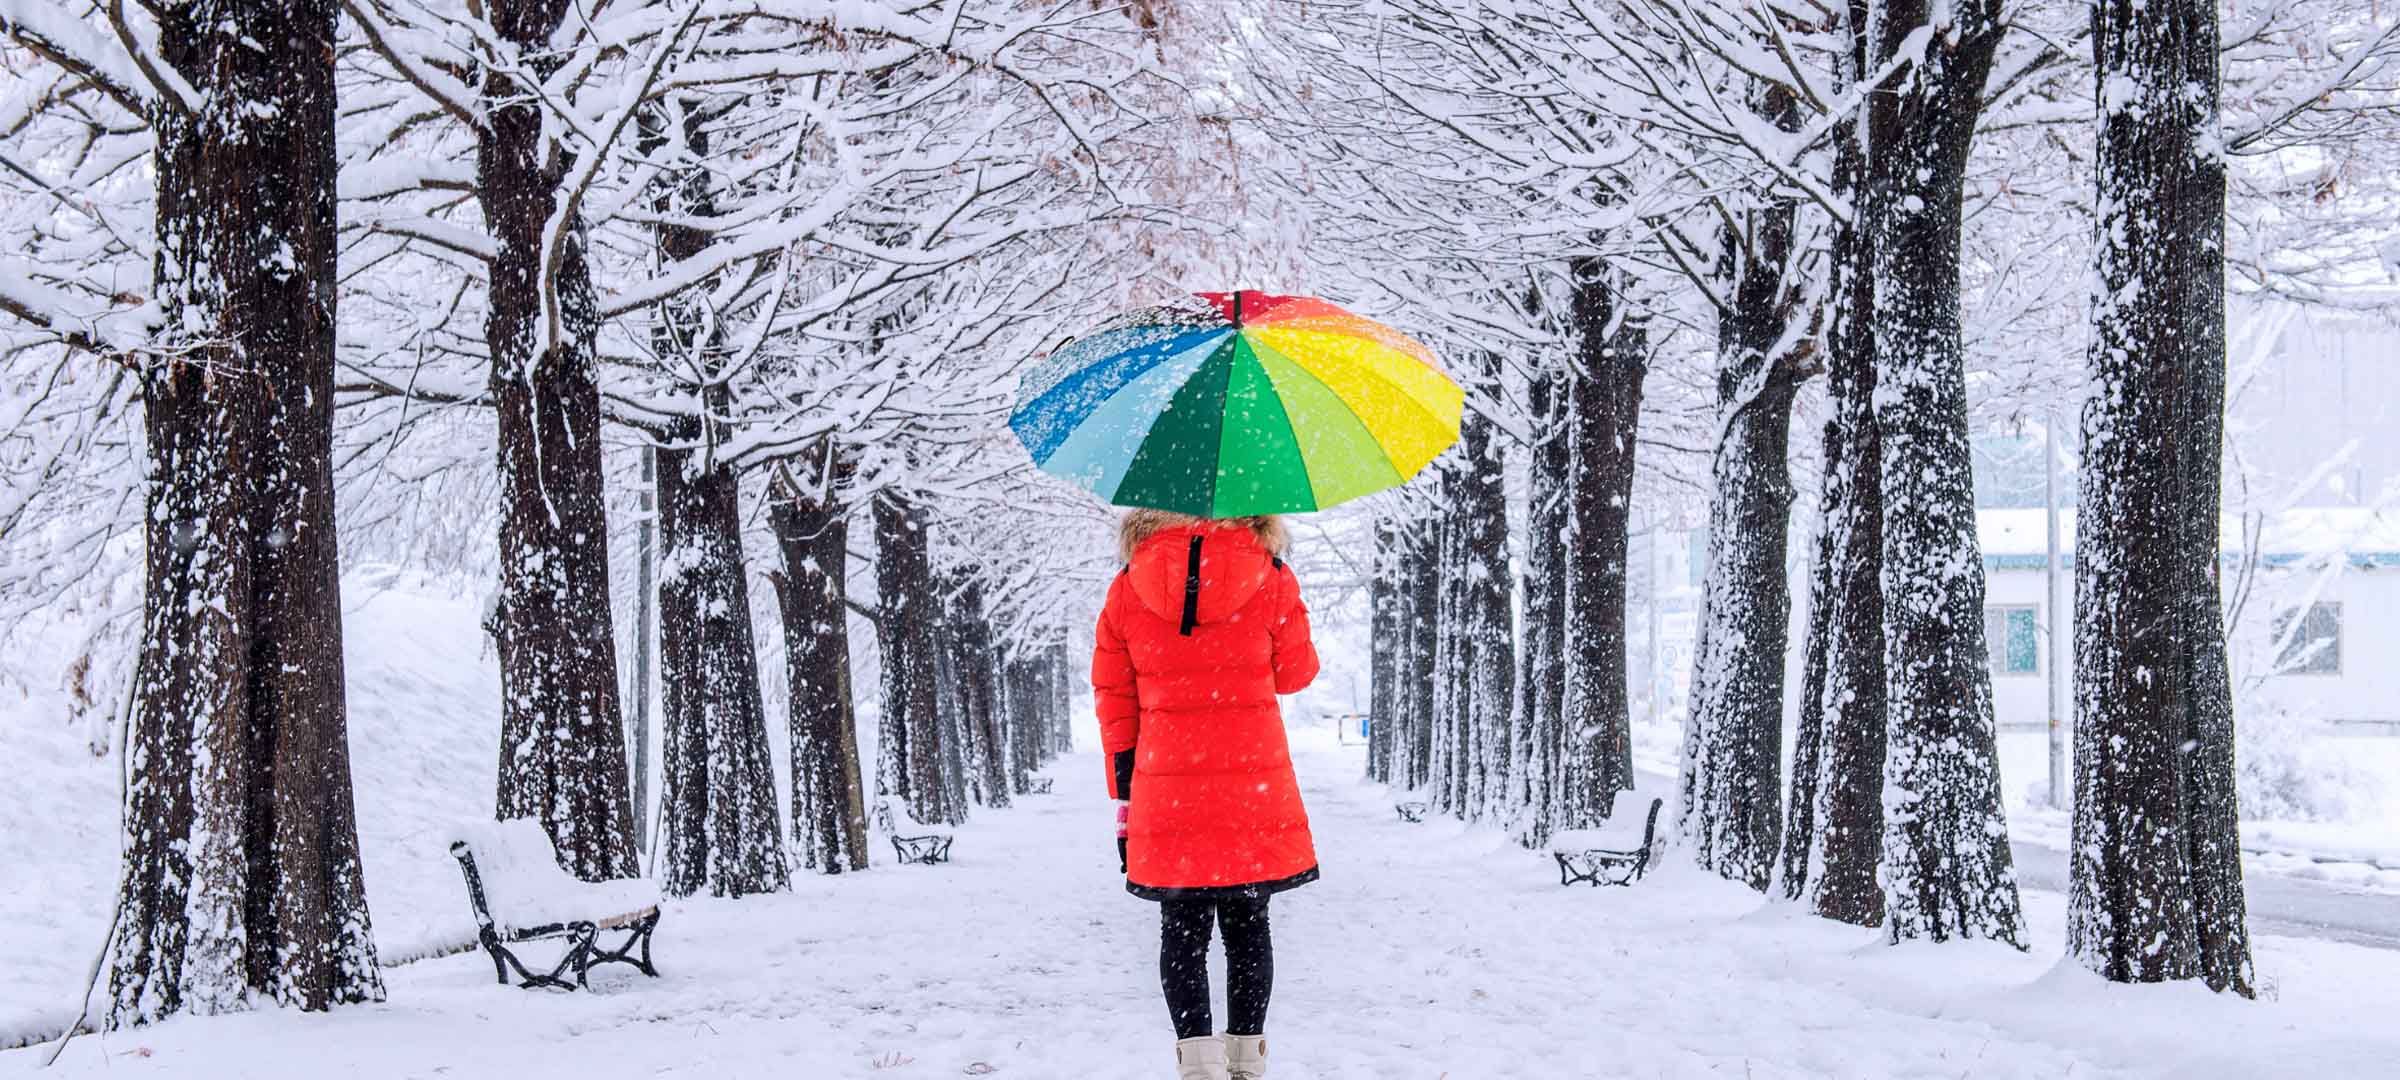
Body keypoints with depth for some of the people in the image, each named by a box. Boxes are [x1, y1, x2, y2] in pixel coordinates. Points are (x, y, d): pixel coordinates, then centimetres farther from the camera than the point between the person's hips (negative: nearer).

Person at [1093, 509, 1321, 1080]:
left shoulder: (1127, 588, 1)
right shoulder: (1271, 579, -5)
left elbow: (1114, 699, 4)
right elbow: (1295, 673, 8)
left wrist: (1124, 796, 11)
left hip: (1167, 788, 1)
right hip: (1255, 782, 0)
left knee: (1182, 929, 8)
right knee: (1247, 925, 12)